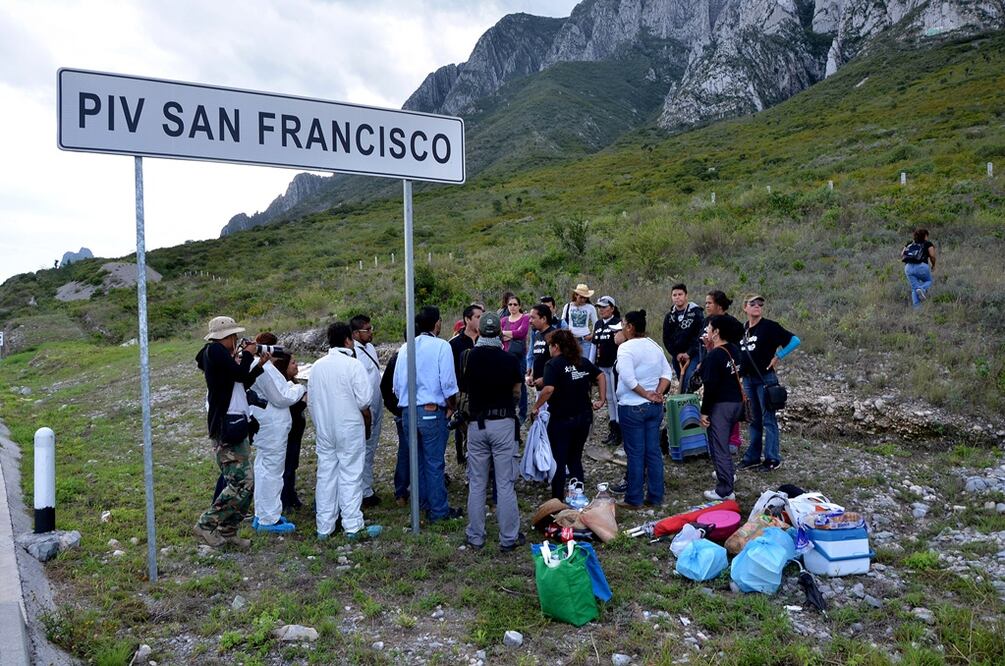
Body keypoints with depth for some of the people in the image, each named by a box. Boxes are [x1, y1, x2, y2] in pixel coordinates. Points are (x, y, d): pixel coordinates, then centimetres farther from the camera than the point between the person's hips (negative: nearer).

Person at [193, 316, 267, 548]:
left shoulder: (222, 354, 18)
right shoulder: (215, 351, -11)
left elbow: (243, 382, 22)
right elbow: (240, 375, -18)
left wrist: (259, 365, 13)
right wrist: (247, 354, -2)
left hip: (235, 425, 10)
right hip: (226, 426, -10)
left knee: (244, 483, 11)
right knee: (241, 483, -12)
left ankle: (227, 531, 19)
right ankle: (206, 525, 0)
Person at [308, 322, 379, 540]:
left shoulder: (317, 366, 5)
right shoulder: (353, 365, -12)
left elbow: (311, 401, 9)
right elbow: (364, 401, -13)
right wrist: (367, 425, 5)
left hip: (324, 430, 5)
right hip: (350, 429, -5)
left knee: (325, 475, 10)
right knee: (350, 476, 0)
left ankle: (324, 527, 17)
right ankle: (353, 526, 3)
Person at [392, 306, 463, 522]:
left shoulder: (405, 348, 7)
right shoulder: (441, 346, -9)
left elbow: (397, 384, 9)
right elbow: (448, 383, -13)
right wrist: (452, 406, 2)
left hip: (408, 412, 6)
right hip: (432, 411, -5)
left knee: (417, 459, 18)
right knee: (434, 462, 2)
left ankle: (423, 502, 32)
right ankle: (439, 510, 10)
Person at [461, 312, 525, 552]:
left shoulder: (469, 357, -4)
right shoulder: (510, 359, -8)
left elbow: (464, 388, 7)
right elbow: (517, 392, 4)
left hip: (476, 423, 2)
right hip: (503, 422, -2)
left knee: (476, 484, 12)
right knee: (505, 484, 4)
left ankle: (475, 537, 19)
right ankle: (509, 538, 10)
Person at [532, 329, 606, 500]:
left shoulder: (553, 364, -13)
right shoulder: (584, 362, 7)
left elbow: (548, 389, -25)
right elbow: (601, 376, 11)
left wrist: (536, 407, -14)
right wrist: (602, 399, 14)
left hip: (562, 420, -6)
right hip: (584, 417, 6)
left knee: (559, 461, 8)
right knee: (575, 458, 20)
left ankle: (558, 500, 13)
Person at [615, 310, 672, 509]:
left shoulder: (626, 348, -14)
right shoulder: (654, 346, 9)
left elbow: (628, 378, -25)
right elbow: (667, 373, 9)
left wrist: (645, 394, -15)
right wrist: (658, 393, -1)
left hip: (633, 407, -7)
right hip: (655, 407, 7)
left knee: (635, 453, 1)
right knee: (654, 451, 11)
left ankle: (634, 499, 10)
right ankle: (655, 497, 18)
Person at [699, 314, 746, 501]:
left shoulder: (714, 355, -18)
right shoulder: (734, 349, 7)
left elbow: (710, 386, -21)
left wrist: (704, 412, -15)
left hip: (721, 404, -9)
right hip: (737, 401, 9)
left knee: (718, 447, -2)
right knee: (724, 442, 27)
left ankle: (725, 491, 1)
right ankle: (727, 473, 44)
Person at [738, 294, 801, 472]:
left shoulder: (769, 327, -8)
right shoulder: (742, 329, 10)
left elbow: (794, 341, -11)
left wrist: (777, 357, -10)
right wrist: (740, 369, 9)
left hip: (765, 378, -6)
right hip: (747, 379, 6)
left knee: (768, 419, -1)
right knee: (753, 420, 13)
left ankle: (773, 459, 6)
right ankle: (753, 457, 20)